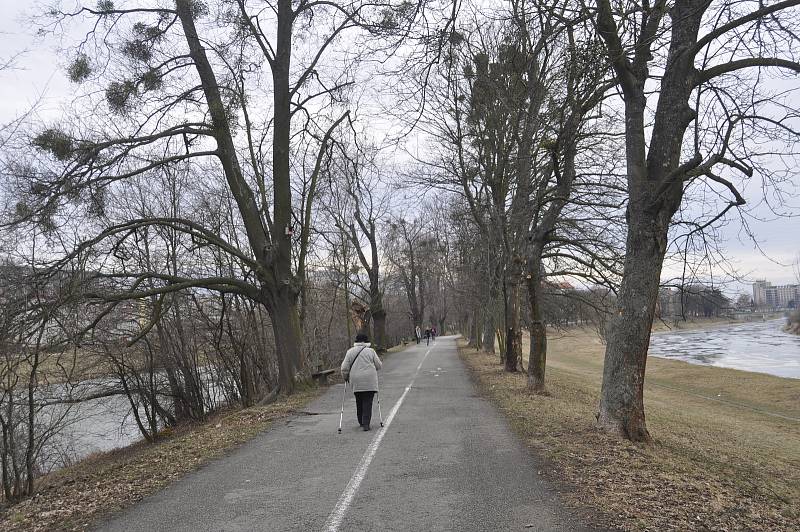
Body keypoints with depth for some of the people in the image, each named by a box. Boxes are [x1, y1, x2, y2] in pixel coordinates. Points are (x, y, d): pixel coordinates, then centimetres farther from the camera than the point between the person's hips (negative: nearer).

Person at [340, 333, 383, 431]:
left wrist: (345, 378, 18)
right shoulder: (370, 351, 0)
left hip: (356, 382, 2)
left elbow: (344, 368, 2)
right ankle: (365, 424, -8)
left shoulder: (350, 351, 5)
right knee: (367, 402, -1)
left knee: (359, 402, 16)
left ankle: (361, 422, 25)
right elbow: (378, 365, 4)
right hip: (369, 382, -2)